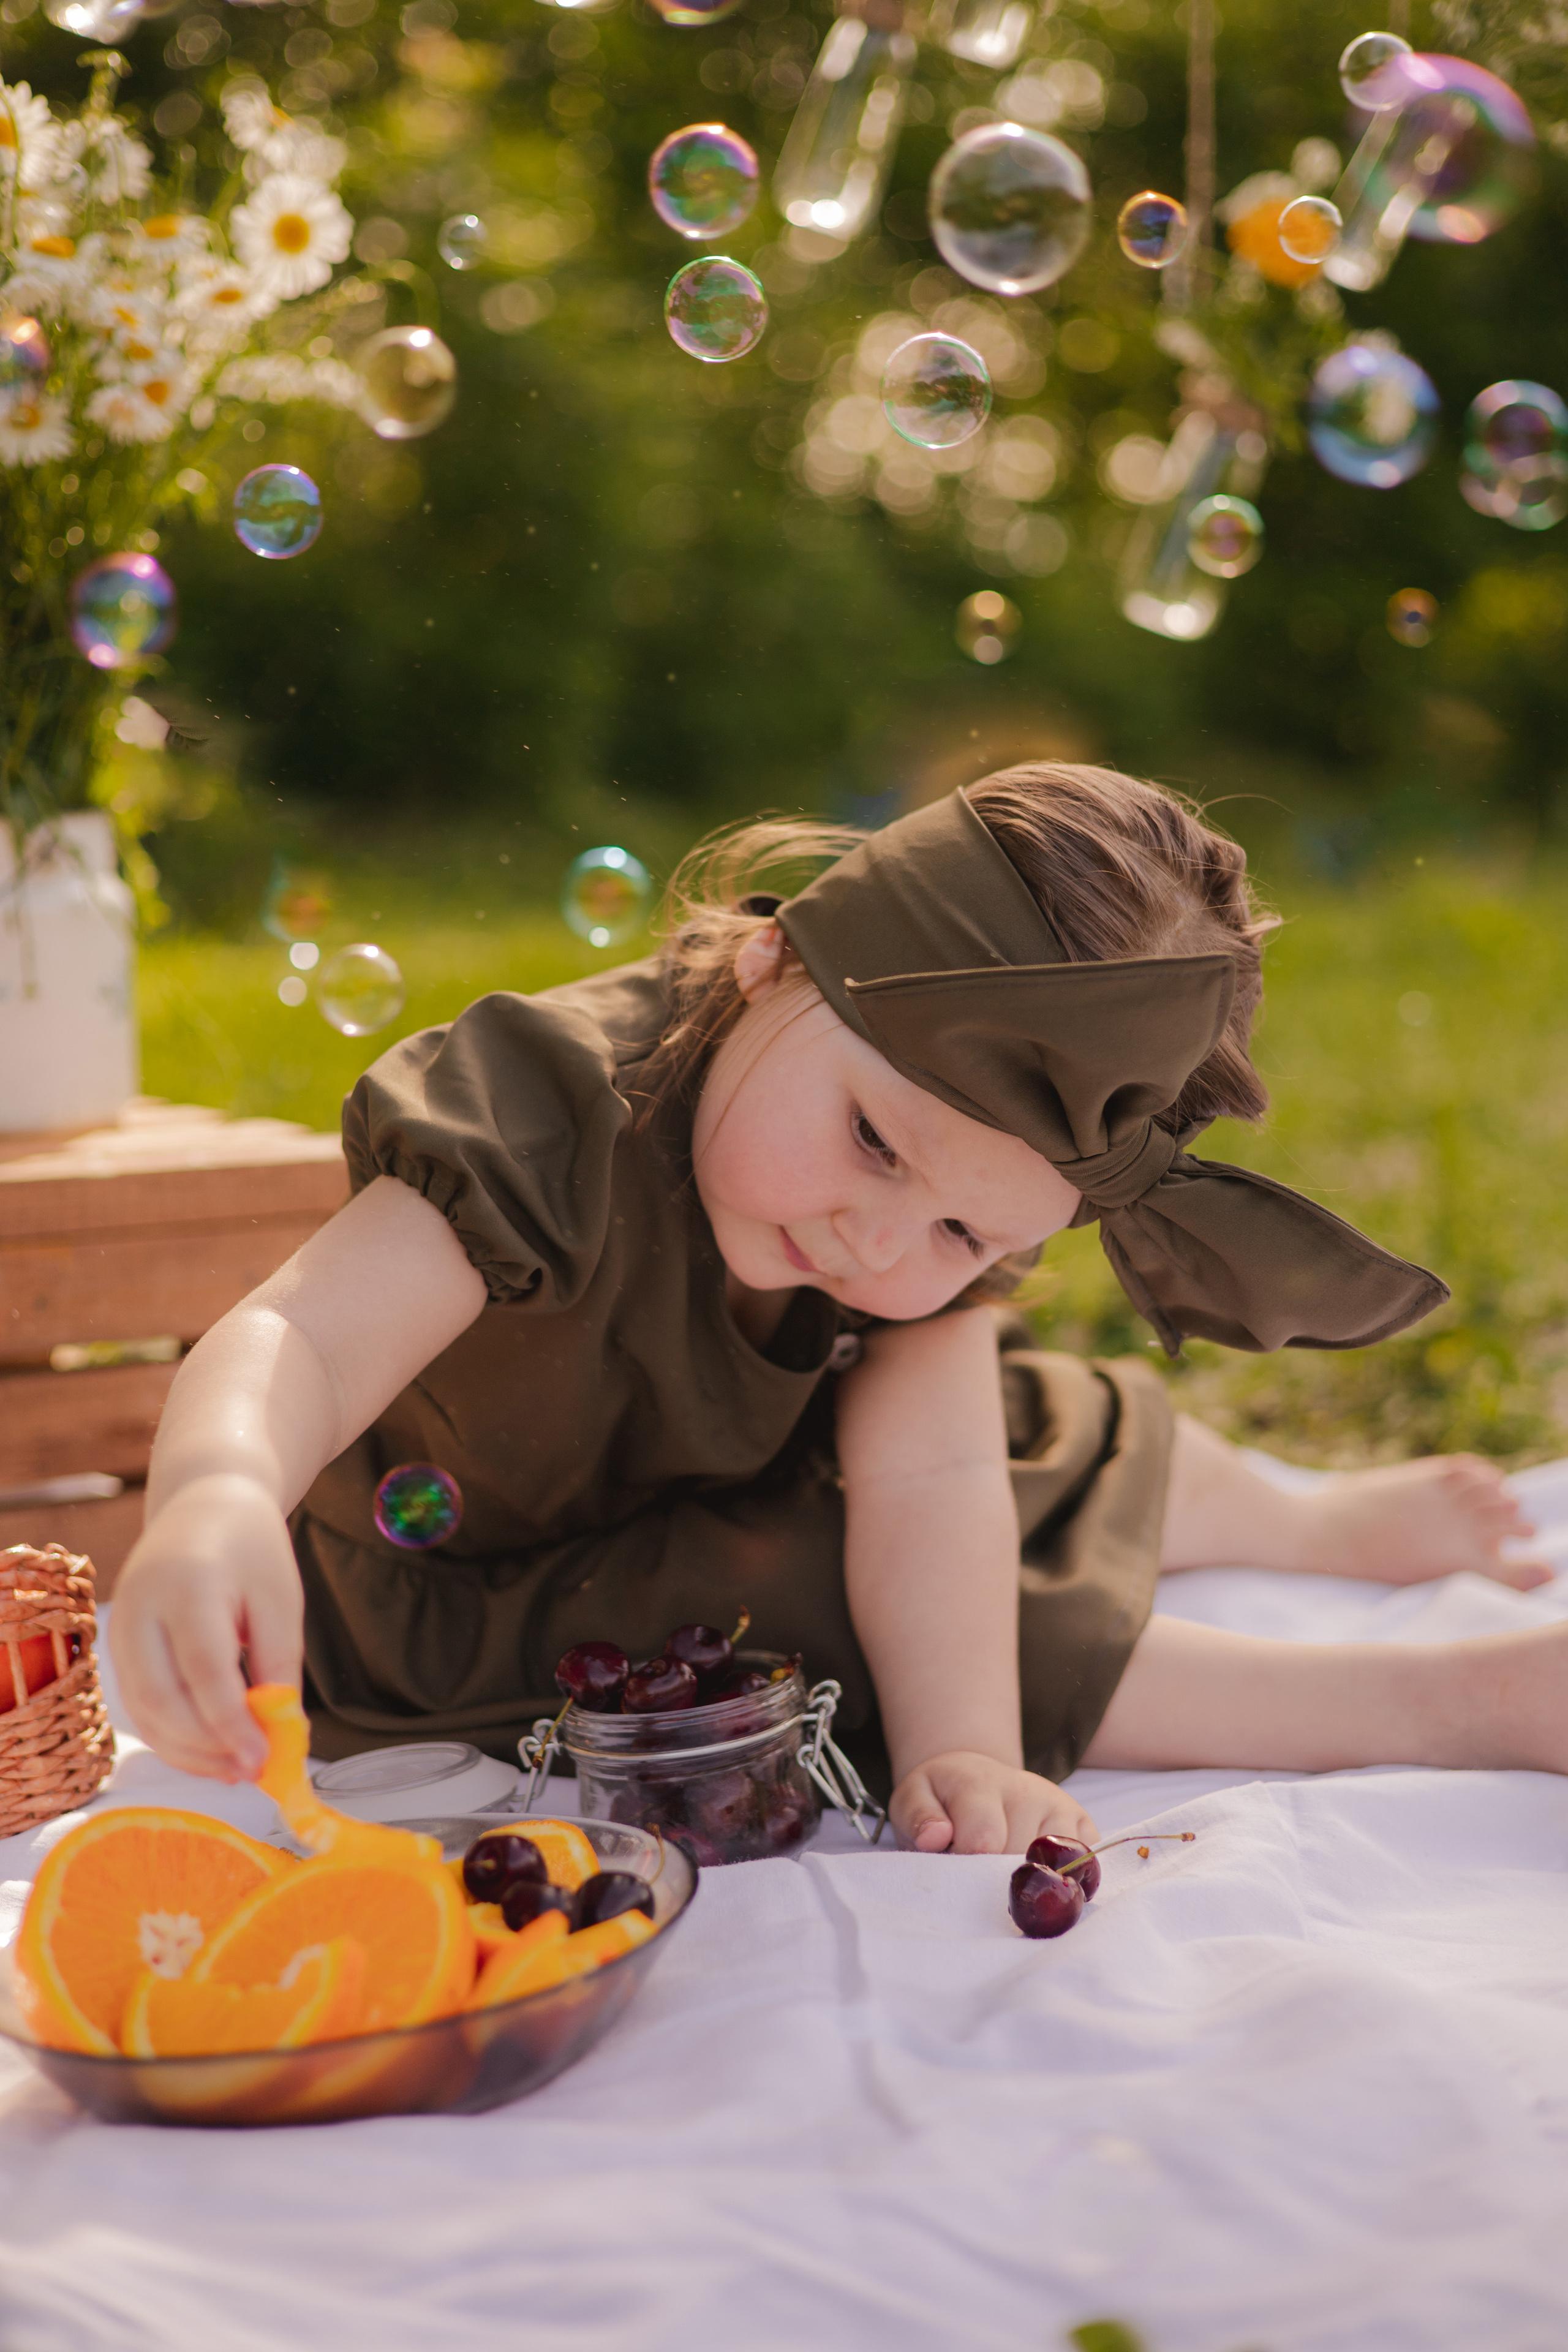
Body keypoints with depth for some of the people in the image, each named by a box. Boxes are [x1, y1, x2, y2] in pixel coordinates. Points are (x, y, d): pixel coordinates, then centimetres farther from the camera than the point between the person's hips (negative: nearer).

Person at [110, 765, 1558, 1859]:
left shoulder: (957, 1217, -22)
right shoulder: (555, 1114, -40)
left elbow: (931, 1476, -29)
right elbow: (302, 1339, -51)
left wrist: (961, 1754, -45)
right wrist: (217, 1497, -73)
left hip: (732, 1486, 6)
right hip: (473, 1616, -6)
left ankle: (1309, 1524, 53)